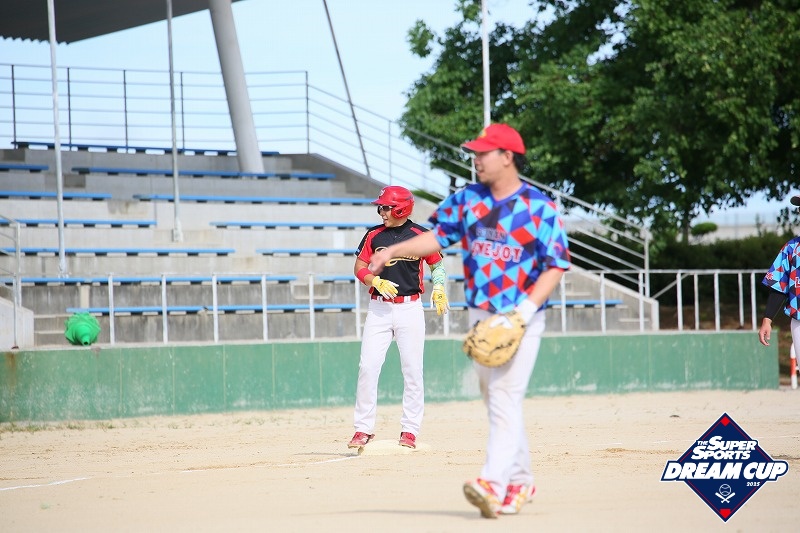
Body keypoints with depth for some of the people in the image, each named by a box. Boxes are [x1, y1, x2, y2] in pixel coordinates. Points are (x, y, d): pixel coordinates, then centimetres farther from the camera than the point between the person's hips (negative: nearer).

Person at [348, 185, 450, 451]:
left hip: (410, 308, -2)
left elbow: (437, 265, 10)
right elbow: (359, 268, 9)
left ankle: (410, 430, 9)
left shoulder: (420, 235, 0)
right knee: (368, 367, -5)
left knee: (412, 370, 1)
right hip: (379, 308, 2)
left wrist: (439, 289, -7)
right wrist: (376, 281, -10)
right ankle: (363, 429, 0)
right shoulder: (374, 235, 5)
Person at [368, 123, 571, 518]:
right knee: (495, 401, 11)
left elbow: (556, 265, -11)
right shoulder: (466, 199, 6)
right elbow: (439, 235, 7)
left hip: (521, 319, -6)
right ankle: (519, 482, 24)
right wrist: (393, 251, -6)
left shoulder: (539, 207, -10)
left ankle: (494, 484, -23)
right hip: (480, 317, 6)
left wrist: (528, 307, -21)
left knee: (505, 398, -15)